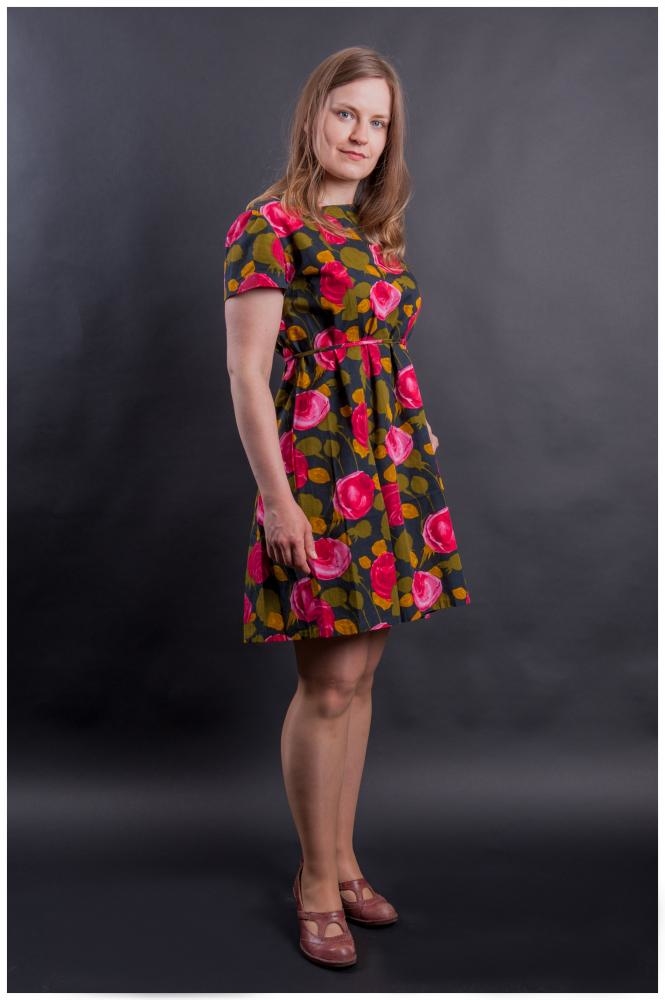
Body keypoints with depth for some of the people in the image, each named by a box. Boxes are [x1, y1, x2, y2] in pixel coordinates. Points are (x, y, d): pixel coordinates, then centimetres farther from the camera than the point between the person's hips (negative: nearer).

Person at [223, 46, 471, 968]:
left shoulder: (376, 233, 16)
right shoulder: (269, 225, -6)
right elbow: (247, 372, -11)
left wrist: (418, 464, 14)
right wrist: (277, 497, -16)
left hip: (395, 469, 7)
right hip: (317, 474, -7)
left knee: (361, 676, 12)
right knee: (328, 685, -2)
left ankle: (343, 860, 26)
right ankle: (316, 883, 15)